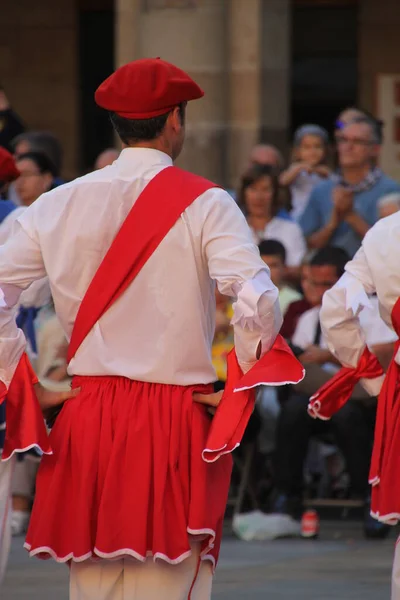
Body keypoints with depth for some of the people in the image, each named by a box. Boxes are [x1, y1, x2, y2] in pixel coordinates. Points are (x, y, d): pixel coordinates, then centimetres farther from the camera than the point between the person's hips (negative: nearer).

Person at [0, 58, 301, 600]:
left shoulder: (60, 204, 4)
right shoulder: (203, 204, -7)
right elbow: (259, 303, -18)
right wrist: (241, 390, -5)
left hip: (87, 418, 4)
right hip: (177, 423, -4)